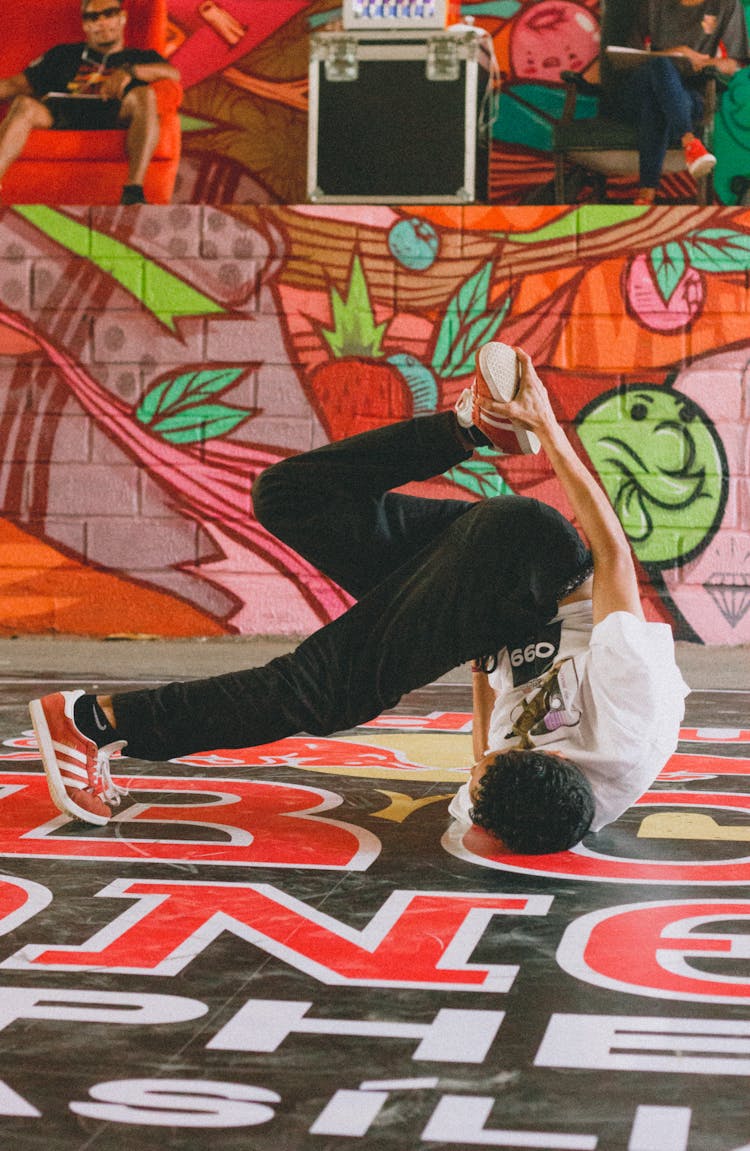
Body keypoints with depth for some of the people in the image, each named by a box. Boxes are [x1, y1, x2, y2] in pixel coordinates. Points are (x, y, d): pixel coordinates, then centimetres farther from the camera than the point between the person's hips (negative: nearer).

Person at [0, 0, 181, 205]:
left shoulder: (141, 57, 31)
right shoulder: (63, 54, 34)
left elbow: (173, 73, 9)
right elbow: (19, 84, 23)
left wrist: (129, 71, -6)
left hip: (115, 118, -1)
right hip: (62, 117, 1)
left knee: (144, 94, -31)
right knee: (24, 104, -30)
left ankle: (134, 190, -46)